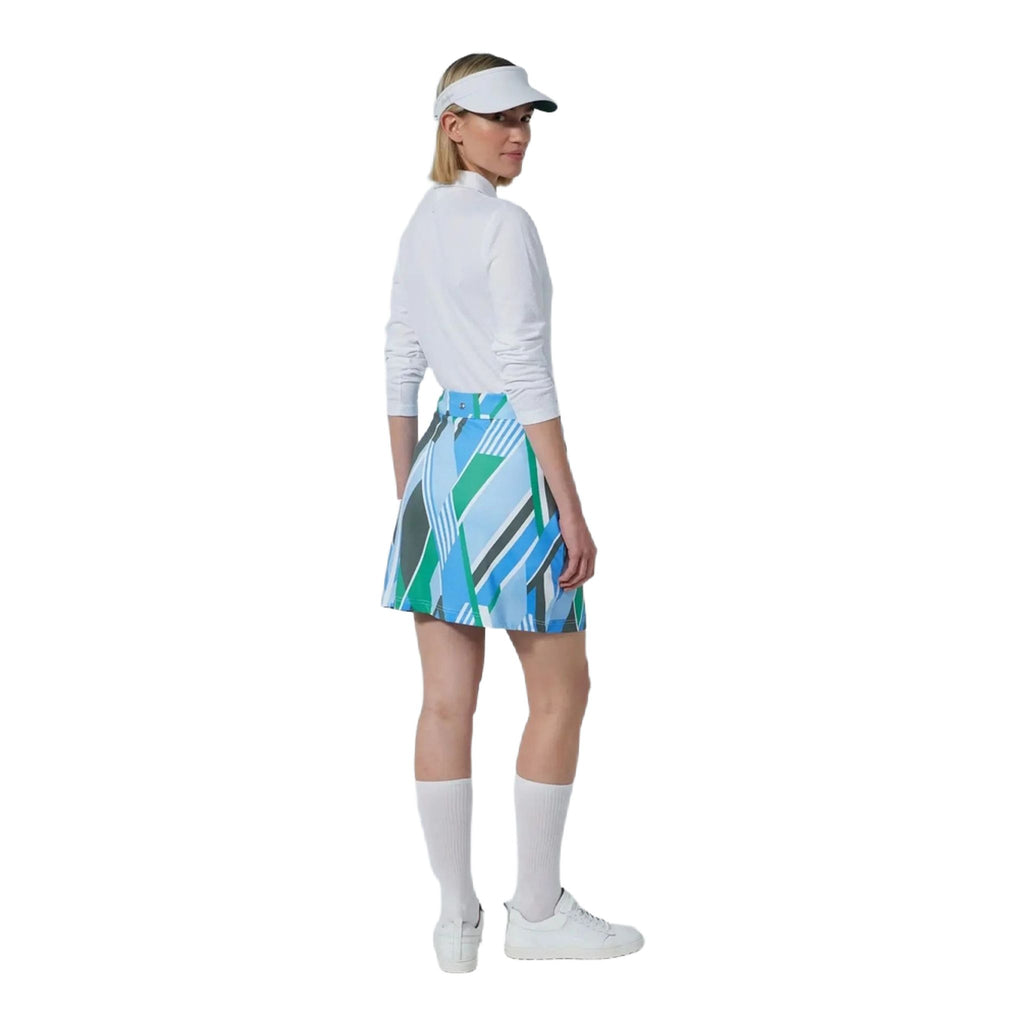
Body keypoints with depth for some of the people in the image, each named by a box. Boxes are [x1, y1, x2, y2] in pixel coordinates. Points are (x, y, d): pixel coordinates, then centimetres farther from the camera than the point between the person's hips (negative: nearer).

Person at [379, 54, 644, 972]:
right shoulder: (507, 224, -13)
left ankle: (457, 920, 13)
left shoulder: (422, 224, 13)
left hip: (438, 461, 8)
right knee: (561, 693, 5)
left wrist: (407, 494, 20)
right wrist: (572, 511, -16)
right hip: (506, 460, -8)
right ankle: (536, 912, 13)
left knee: (448, 701, 7)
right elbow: (525, 374, -19)